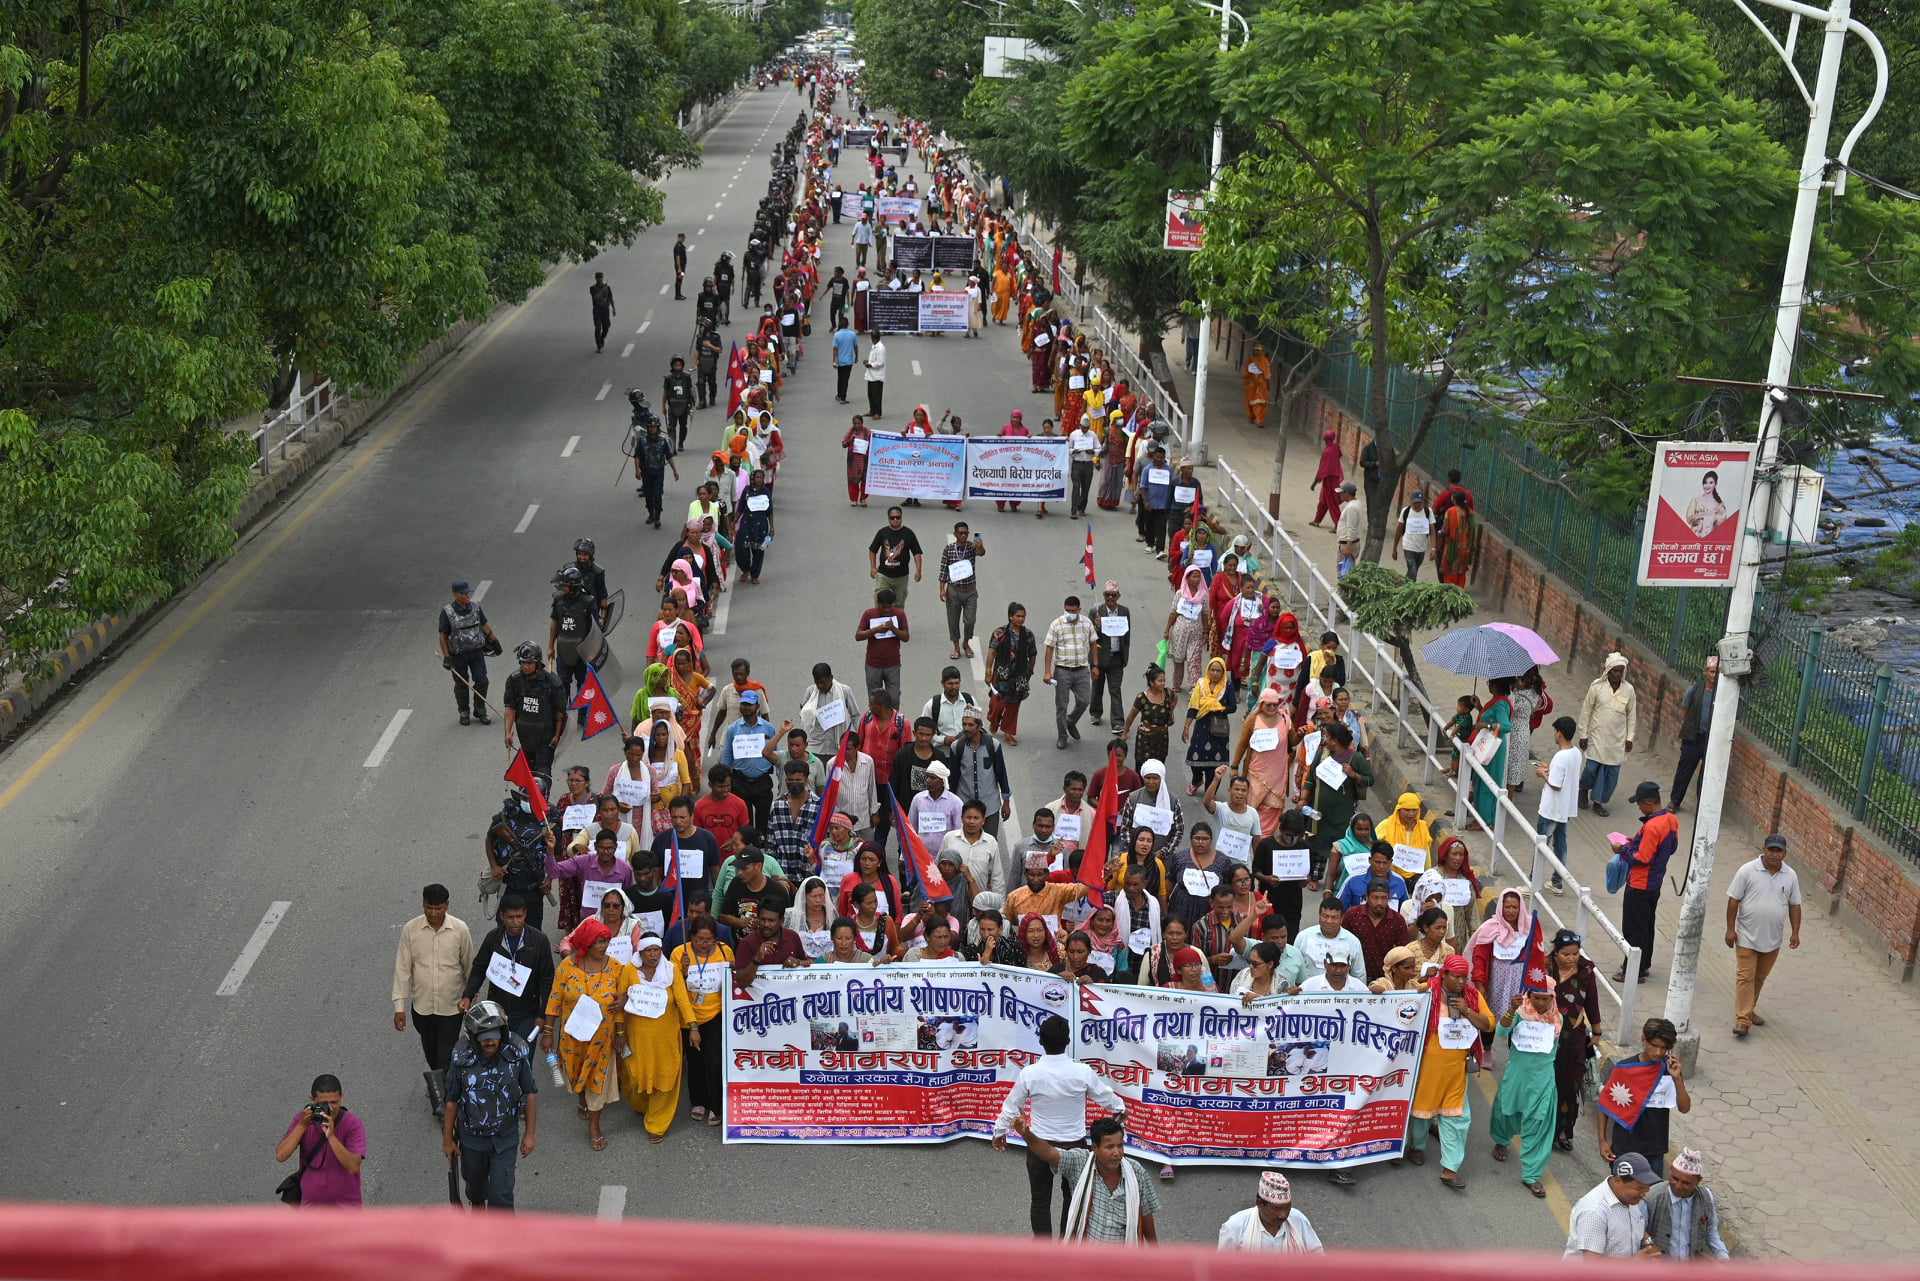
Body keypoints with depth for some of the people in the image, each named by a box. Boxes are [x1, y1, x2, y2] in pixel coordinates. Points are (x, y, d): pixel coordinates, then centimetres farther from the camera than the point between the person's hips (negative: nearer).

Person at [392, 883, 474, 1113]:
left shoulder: (460, 929, -13)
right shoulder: (410, 930, -11)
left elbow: (469, 966, 0)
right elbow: (402, 968, -6)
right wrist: (399, 1006, -6)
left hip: (451, 1006, -2)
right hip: (422, 1006, 2)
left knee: (446, 1057, -2)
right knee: (431, 1053, 21)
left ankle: (444, 1101, 10)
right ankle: (437, 1084, 46)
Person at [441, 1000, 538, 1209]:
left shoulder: (517, 1053, -20)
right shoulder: (462, 1059, -20)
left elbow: (530, 1093, -7)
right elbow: (452, 1100, -7)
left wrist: (531, 1133, -4)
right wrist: (447, 1139, 1)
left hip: (505, 1137, -1)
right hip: (471, 1136, 1)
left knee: (501, 1193, -6)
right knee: (475, 1184, 25)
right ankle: (477, 1207, 56)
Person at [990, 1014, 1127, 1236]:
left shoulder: (1029, 1074, -17)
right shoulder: (1083, 1072, -17)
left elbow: (1012, 1106, -3)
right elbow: (1105, 1095, 3)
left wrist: (1000, 1131, 16)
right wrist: (1120, 1108, 25)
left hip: (1039, 1145, -1)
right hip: (1074, 1145, 1)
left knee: (1040, 1200, 13)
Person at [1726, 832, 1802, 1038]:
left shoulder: (1790, 876, 2)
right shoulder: (1747, 870, -11)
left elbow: (1794, 905, 9)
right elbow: (1733, 900, -8)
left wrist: (1795, 932, 3)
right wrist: (1730, 929, -10)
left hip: (1772, 940, 4)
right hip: (1747, 937, -4)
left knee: (1759, 978, 16)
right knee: (1745, 977, -6)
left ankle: (1748, 1010, 32)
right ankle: (1742, 1019, -7)